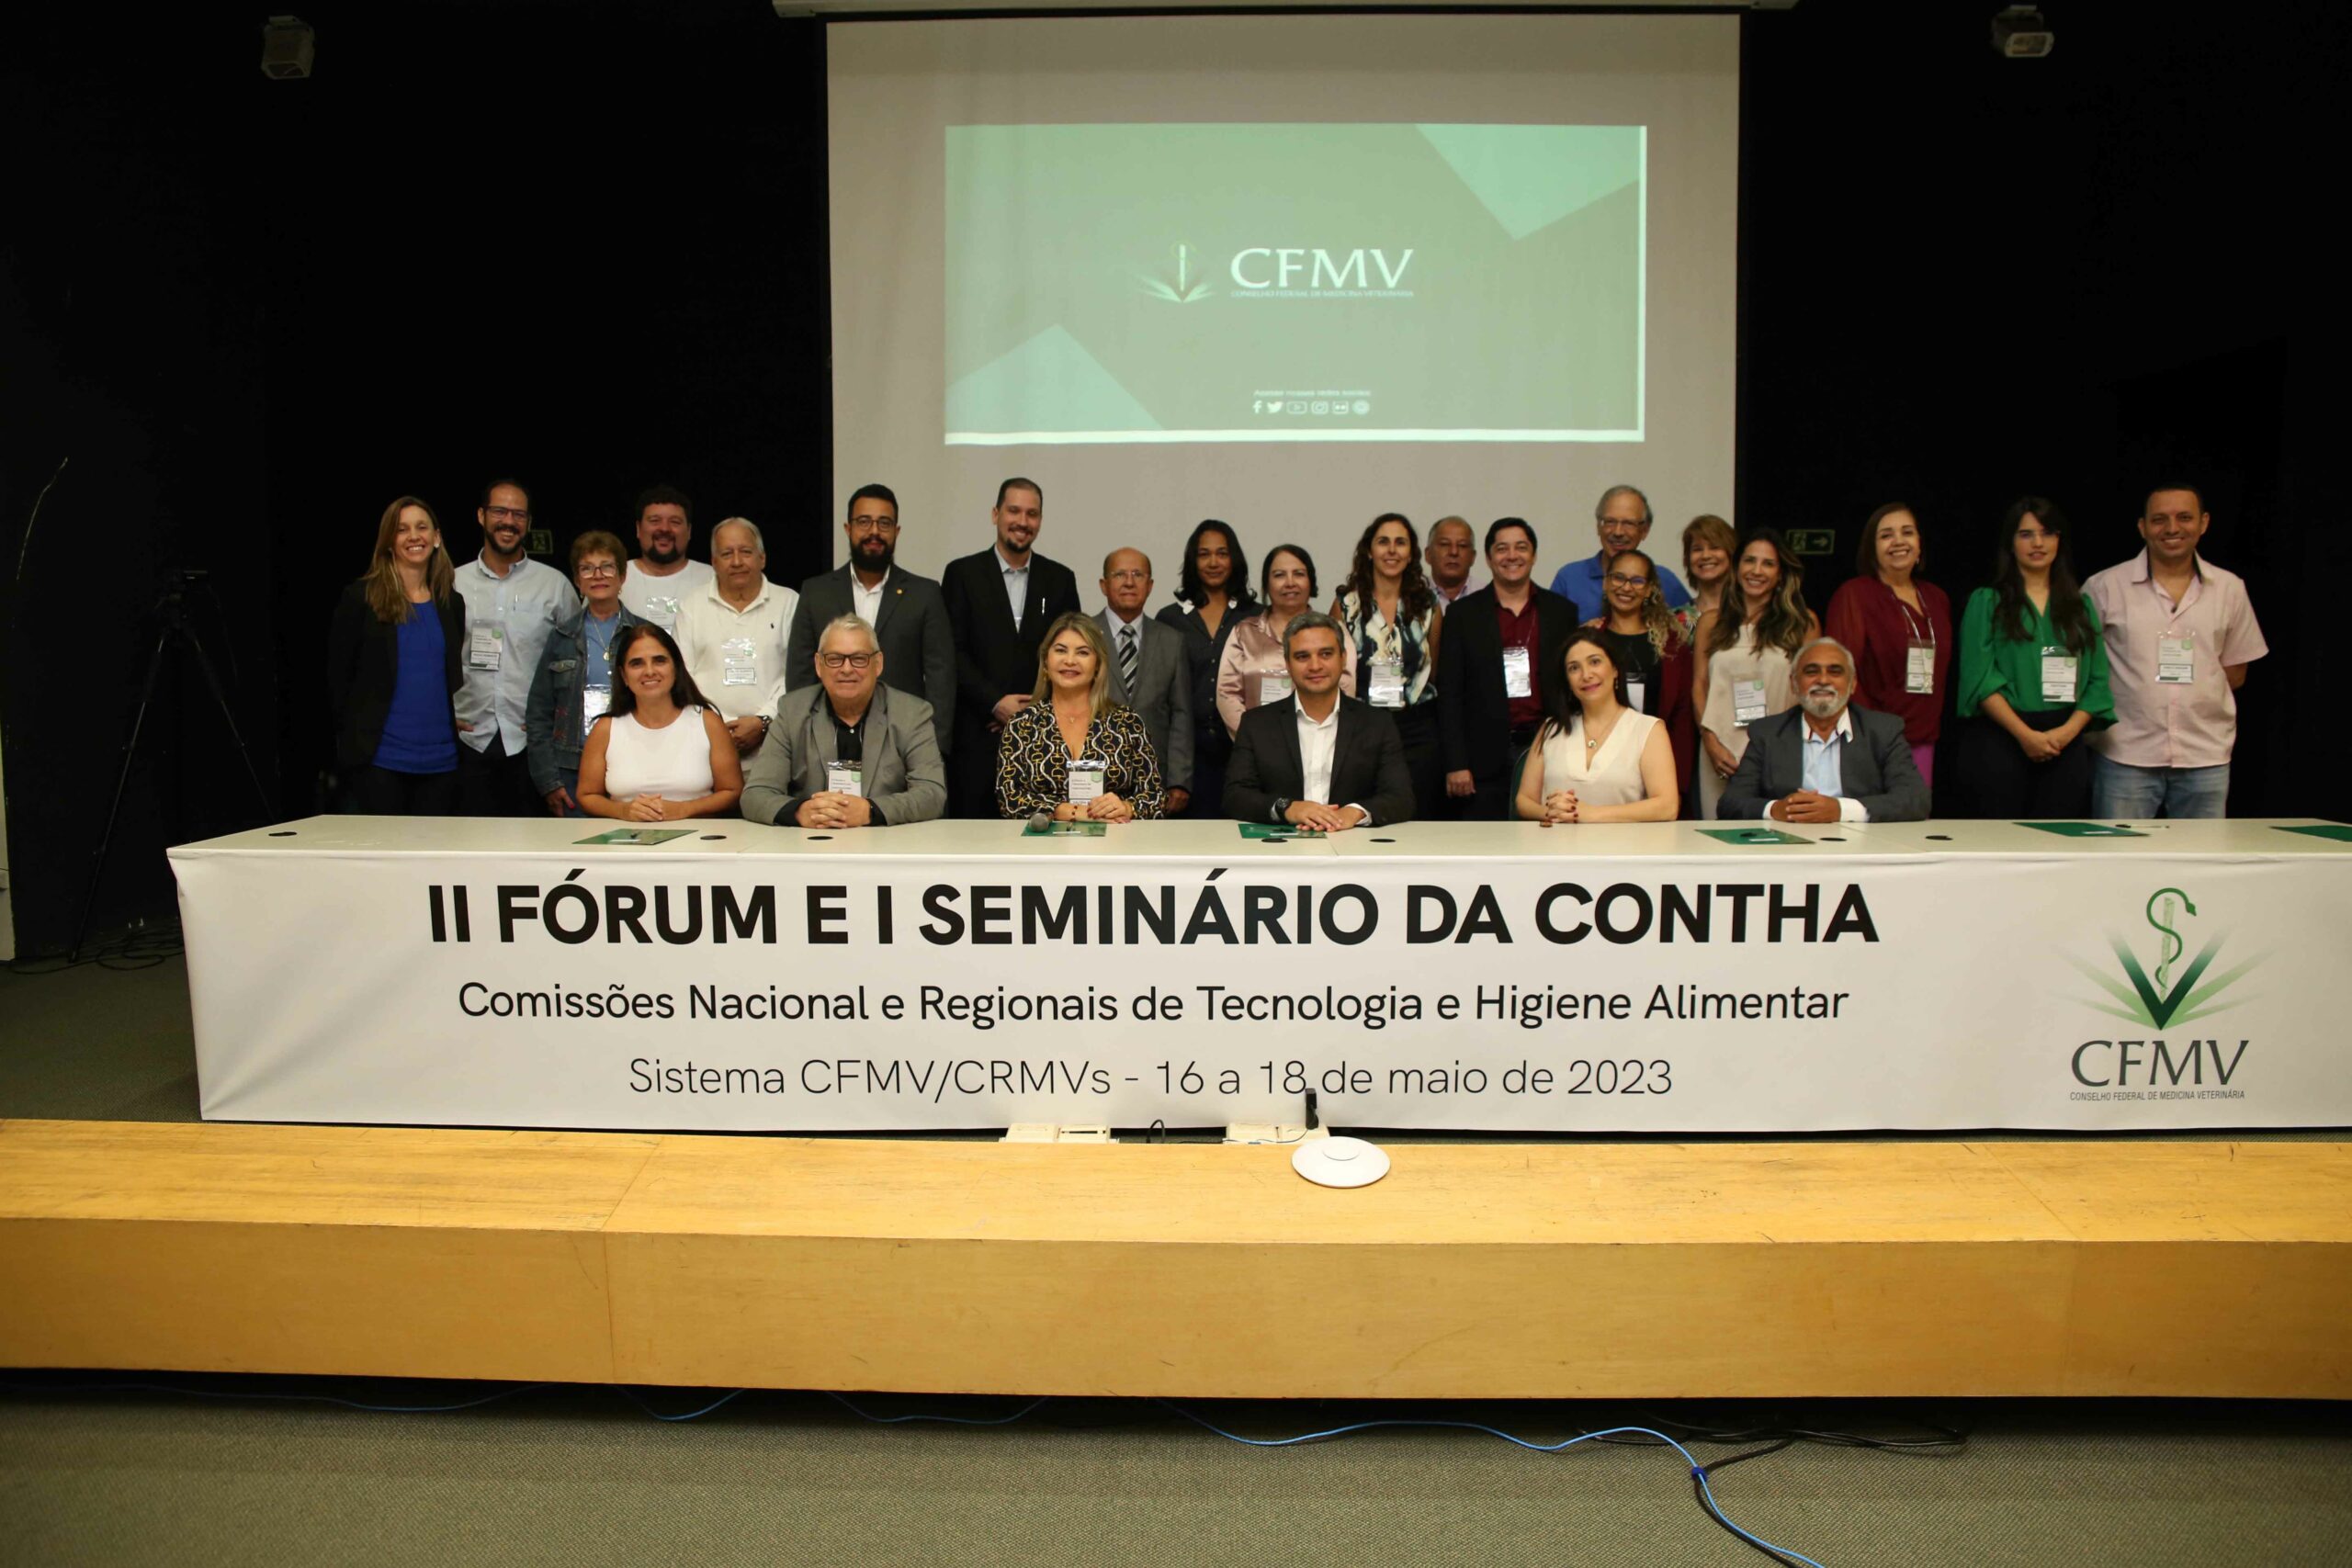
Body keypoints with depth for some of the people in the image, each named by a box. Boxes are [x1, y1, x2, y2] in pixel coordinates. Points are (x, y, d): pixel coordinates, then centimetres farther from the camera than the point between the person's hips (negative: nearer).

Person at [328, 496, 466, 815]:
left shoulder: (451, 603, 13)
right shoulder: (361, 598, 1)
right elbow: (338, 676, 1)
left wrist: (458, 719, 7)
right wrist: (354, 738, -1)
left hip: (441, 760, 4)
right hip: (380, 758, -4)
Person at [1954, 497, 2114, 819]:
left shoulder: (2081, 606, 15)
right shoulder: (1986, 602, 5)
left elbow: (2098, 680, 8)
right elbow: (1980, 679, -6)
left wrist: (2069, 730, -8)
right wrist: (2025, 734, -14)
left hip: (2066, 743, 3)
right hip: (2000, 739, -3)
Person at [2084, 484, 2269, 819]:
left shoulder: (2230, 589, 9)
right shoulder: (2105, 587, 0)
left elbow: (2235, 672, 16)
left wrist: (2196, 695, 3)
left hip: (2206, 756, 3)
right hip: (2125, 754, -3)